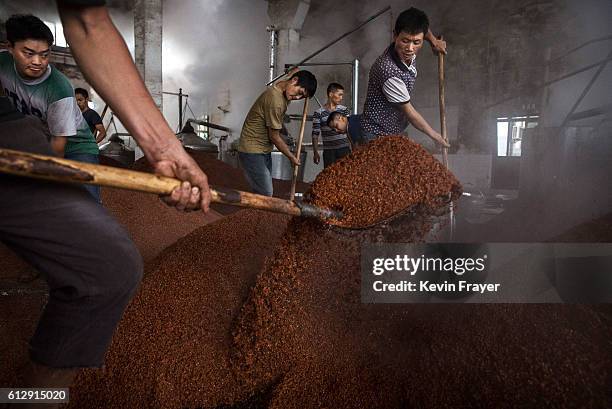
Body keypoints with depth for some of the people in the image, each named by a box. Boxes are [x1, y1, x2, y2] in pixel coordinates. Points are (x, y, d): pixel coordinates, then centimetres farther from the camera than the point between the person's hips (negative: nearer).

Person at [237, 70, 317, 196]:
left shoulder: (282, 91, 4)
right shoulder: (275, 100, -25)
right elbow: (274, 137, -17)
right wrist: (292, 157, -4)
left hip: (264, 151, 10)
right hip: (252, 152, -10)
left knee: (265, 193, 10)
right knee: (265, 195, -12)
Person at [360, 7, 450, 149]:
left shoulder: (405, 52, -6)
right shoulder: (389, 71, -31)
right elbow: (409, 112, -19)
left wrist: (434, 41, 9)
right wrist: (435, 136, -8)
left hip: (392, 133, 9)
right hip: (377, 136, -8)